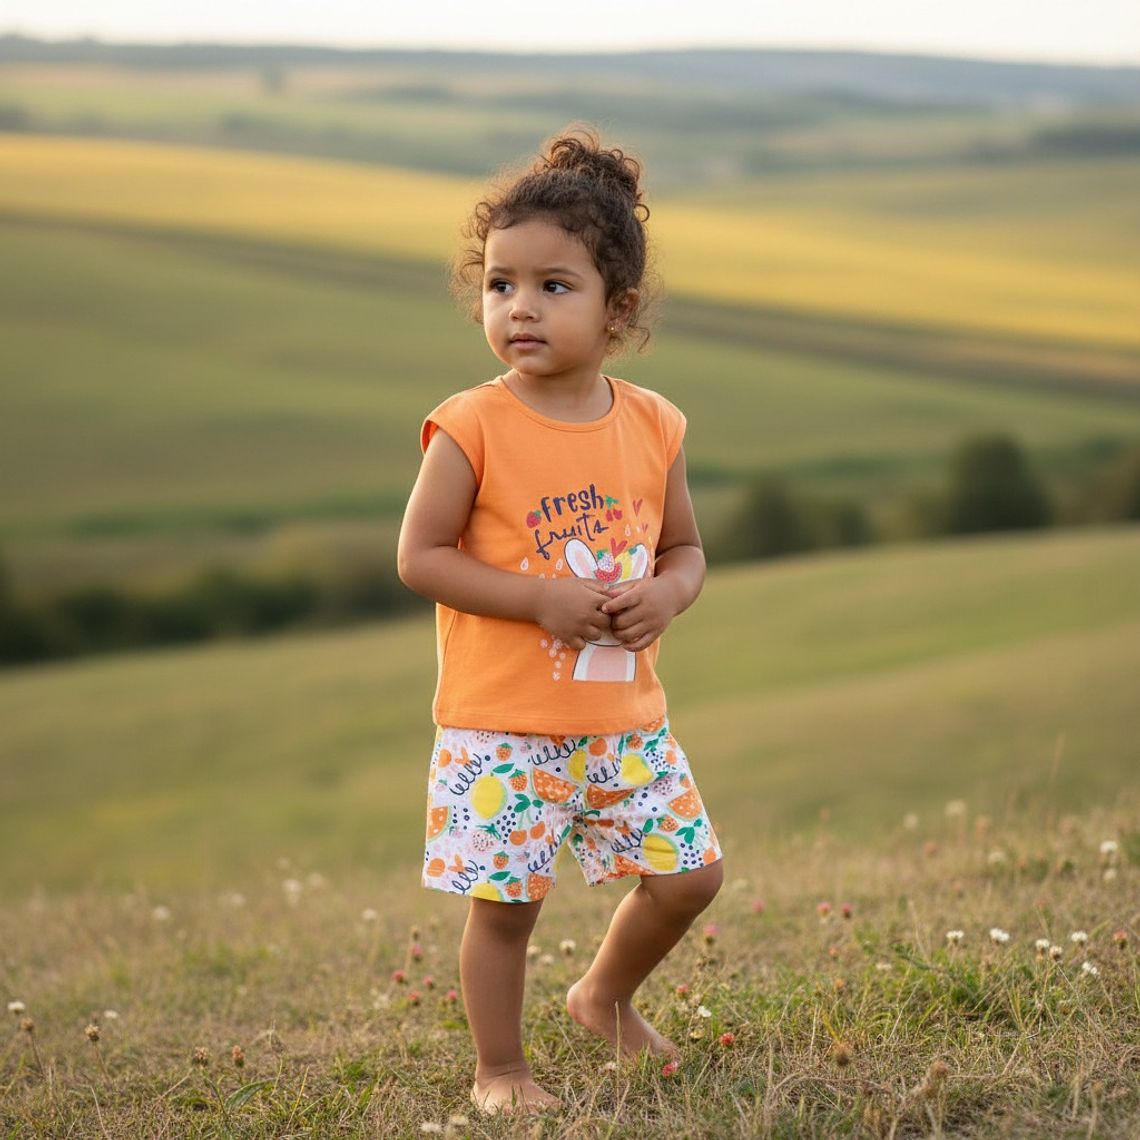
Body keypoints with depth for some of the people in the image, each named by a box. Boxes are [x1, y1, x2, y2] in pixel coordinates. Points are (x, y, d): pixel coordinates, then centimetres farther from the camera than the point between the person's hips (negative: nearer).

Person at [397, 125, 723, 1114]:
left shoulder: (652, 426, 1)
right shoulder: (473, 427, -11)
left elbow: (685, 549, 12)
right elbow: (420, 556, -11)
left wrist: (665, 596, -11)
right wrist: (542, 598, -20)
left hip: (625, 716, 5)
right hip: (501, 725, -4)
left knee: (689, 872, 9)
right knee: (504, 902, 1)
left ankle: (606, 995, 36)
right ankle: (499, 1070, 22)